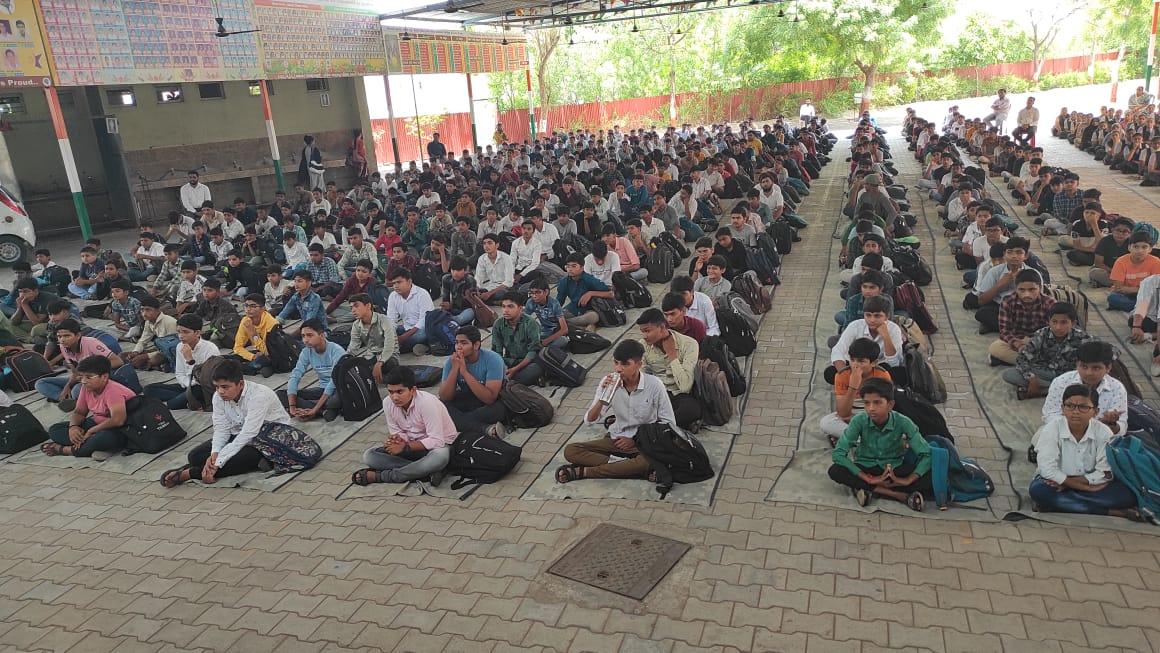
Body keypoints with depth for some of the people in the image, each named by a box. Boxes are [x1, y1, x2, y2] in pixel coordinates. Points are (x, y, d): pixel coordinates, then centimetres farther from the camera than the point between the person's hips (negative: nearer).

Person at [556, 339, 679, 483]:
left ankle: (583, 471, -23)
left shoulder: (654, 385, -15)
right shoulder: (608, 382, -9)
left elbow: (669, 423, -7)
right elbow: (589, 421, -9)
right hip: (616, 439, 3)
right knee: (570, 451, -17)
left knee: (650, 461, -39)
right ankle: (631, 467, -20)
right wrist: (602, 398, -26)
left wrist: (637, 439, -11)